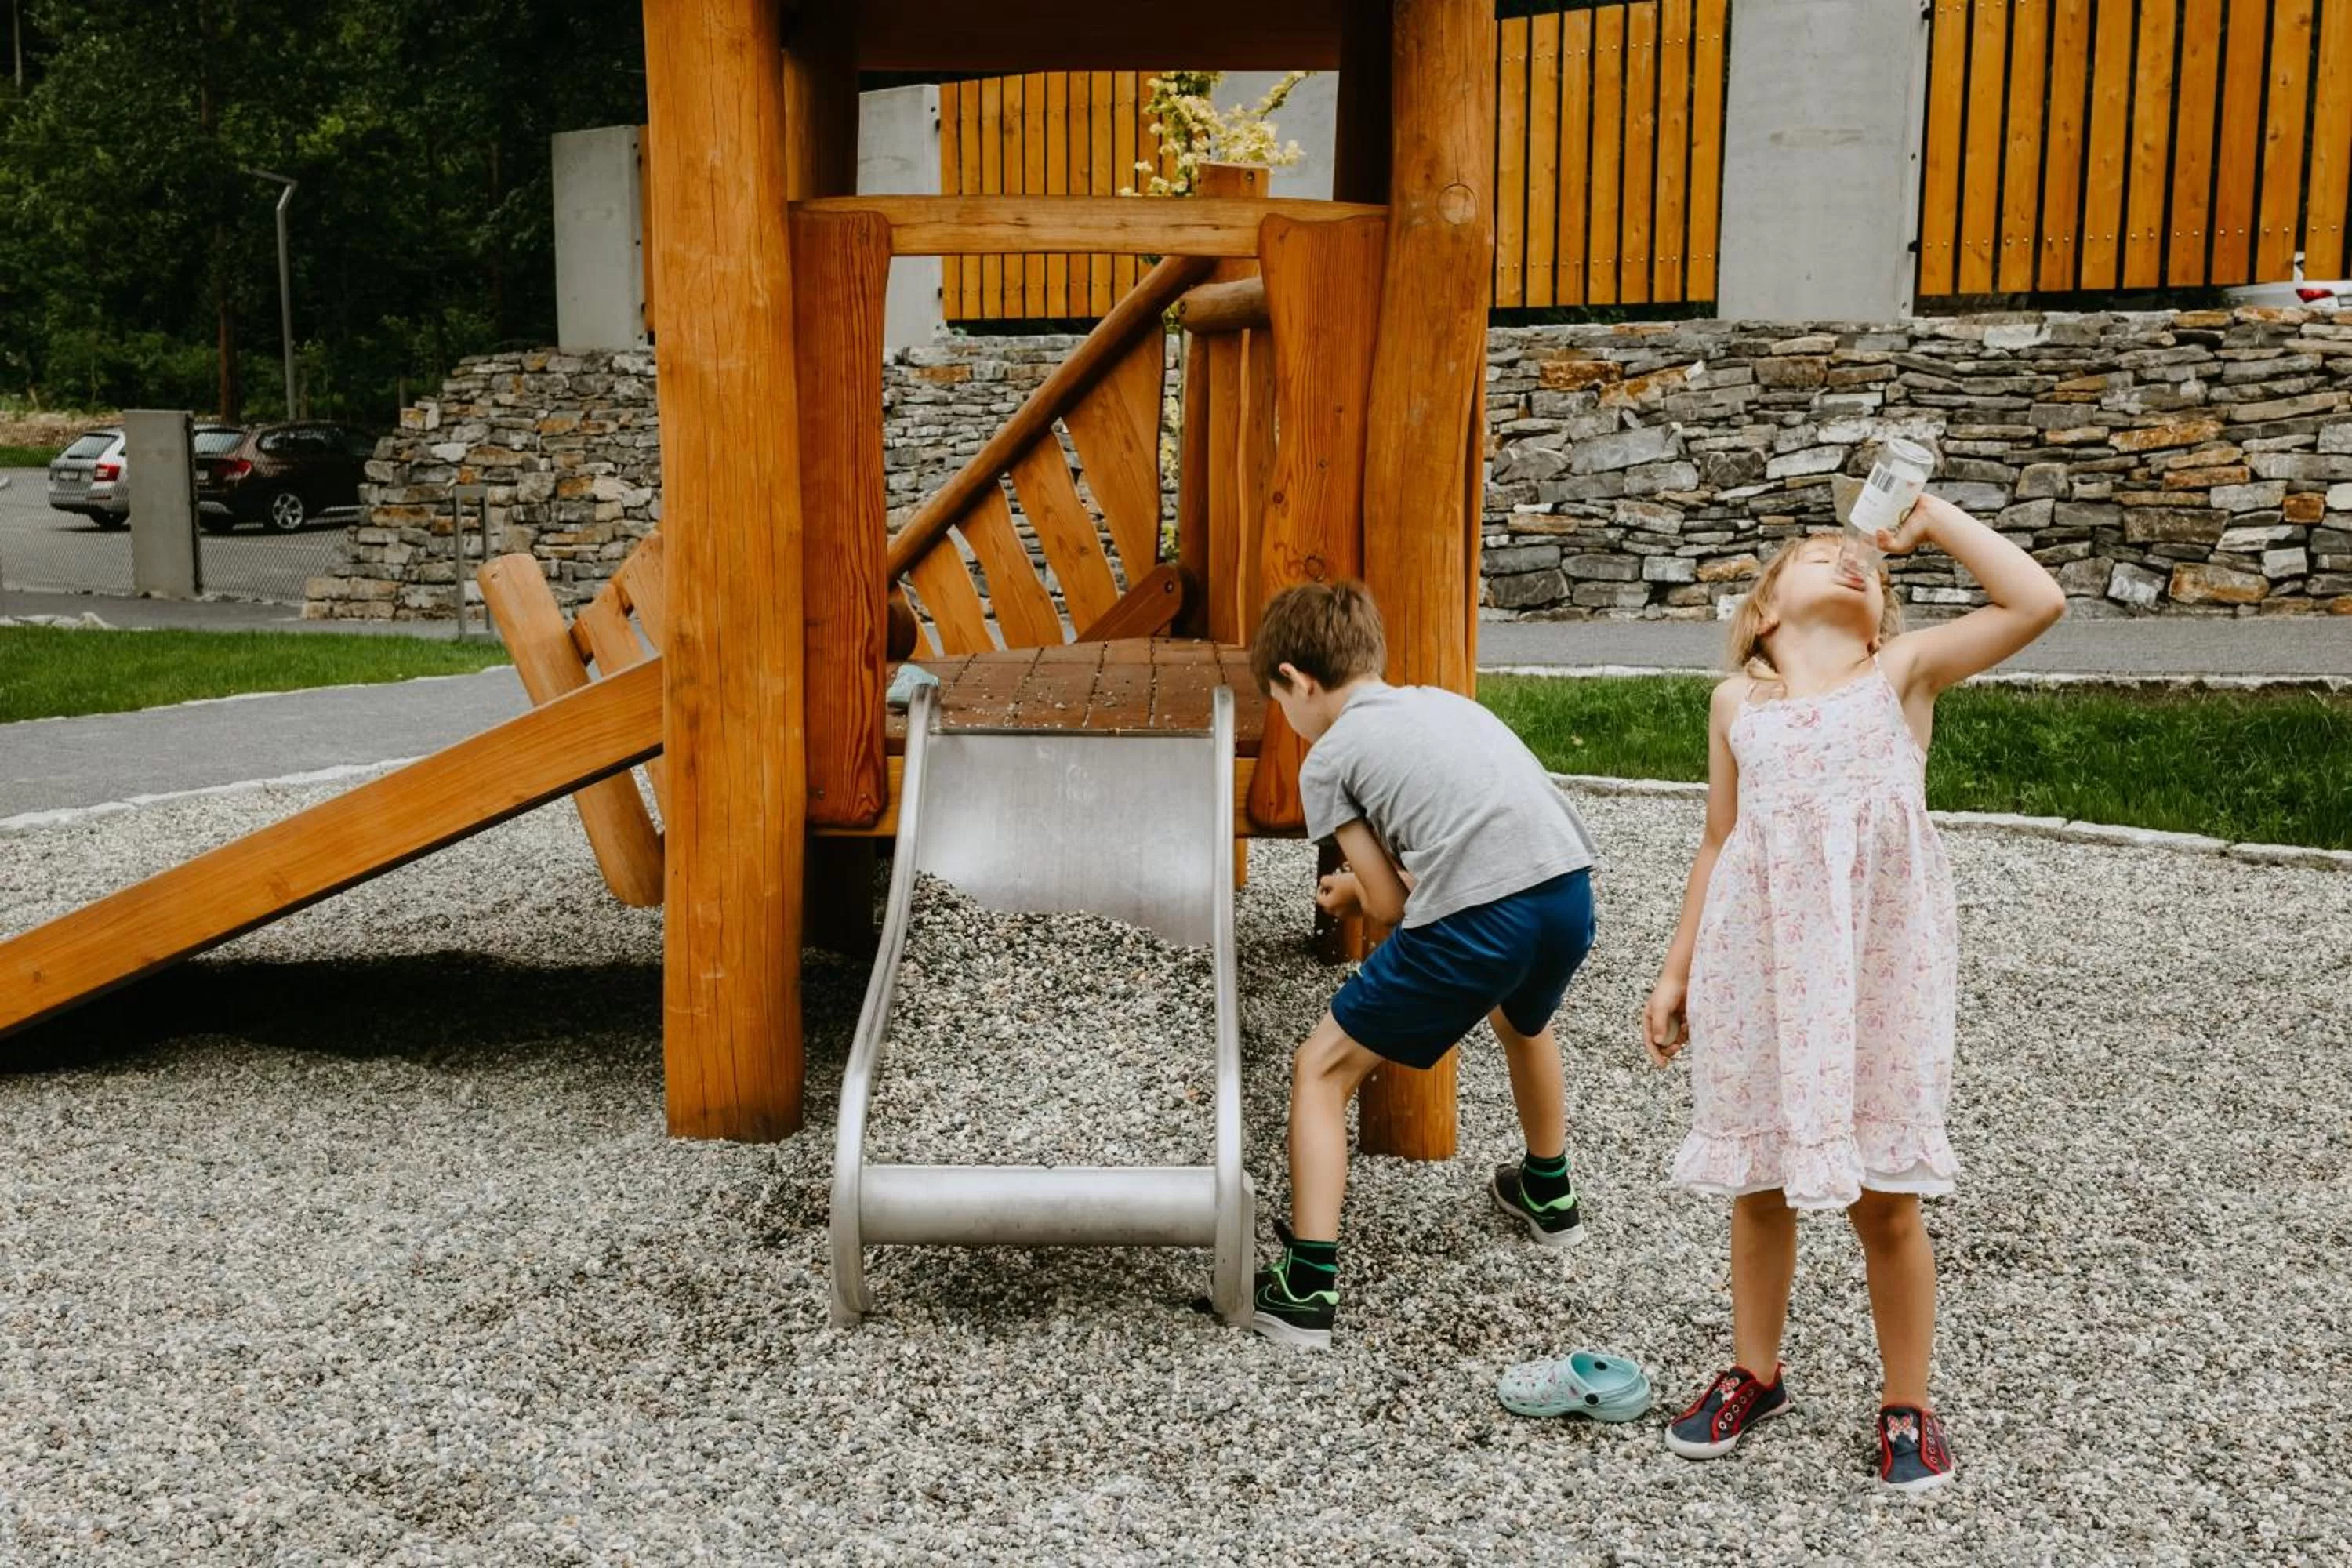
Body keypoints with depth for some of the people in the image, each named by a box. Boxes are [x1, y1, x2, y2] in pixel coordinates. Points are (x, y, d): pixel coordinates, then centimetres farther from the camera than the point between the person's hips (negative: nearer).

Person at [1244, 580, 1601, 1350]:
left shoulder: (1327, 758, 6)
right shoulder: (1441, 699, 25)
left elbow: (1391, 902, 6)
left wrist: (1352, 890, 28)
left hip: (1477, 923, -7)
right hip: (1571, 890, 7)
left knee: (1321, 1069, 11)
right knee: (1522, 1019, 41)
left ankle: (1307, 1289, 7)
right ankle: (1550, 1197, 60)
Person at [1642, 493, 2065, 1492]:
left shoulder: (1904, 673, 4)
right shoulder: (1738, 701, 9)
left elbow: (2037, 601, -7)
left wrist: (1928, 518, 1)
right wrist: (1678, 971, 13)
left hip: (1878, 962, -2)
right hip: (1759, 961, 2)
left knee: (1886, 1201, 5)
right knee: (1759, 1184, 13)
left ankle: (1906, 1406, 23)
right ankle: (1754, 1374, 32)